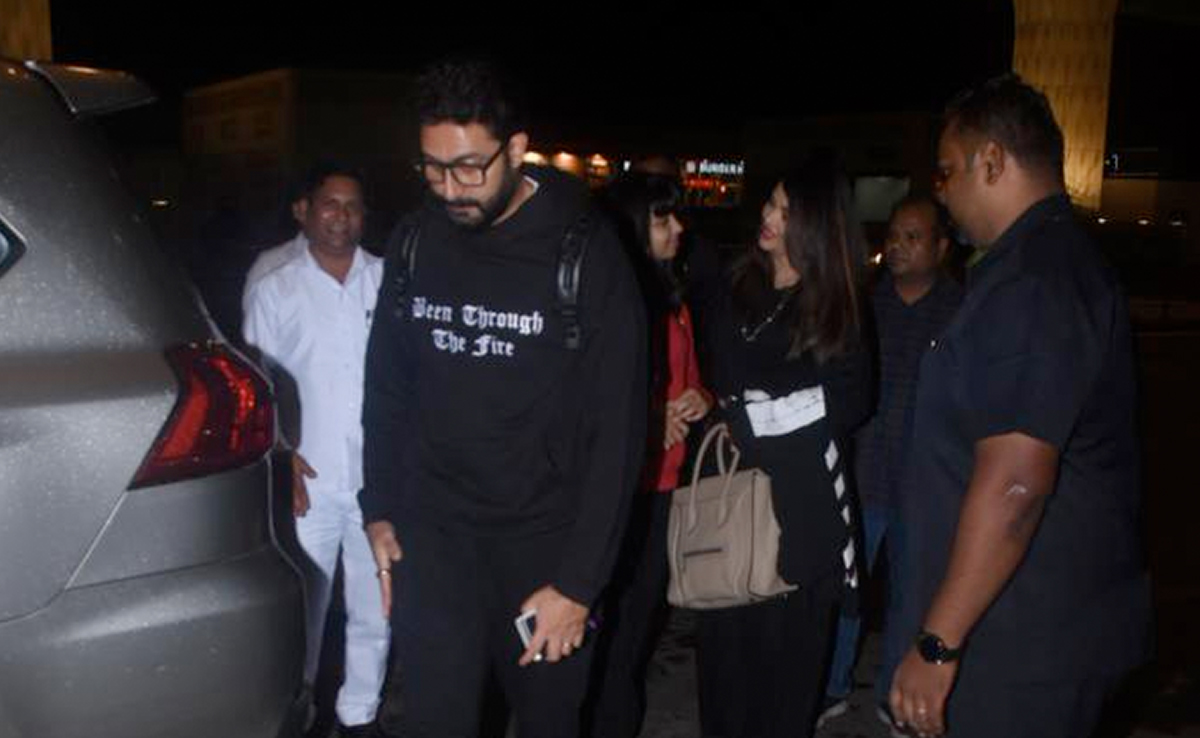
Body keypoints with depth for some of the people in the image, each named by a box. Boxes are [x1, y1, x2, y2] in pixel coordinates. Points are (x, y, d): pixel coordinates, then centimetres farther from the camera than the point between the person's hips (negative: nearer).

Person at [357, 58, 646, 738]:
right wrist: (380, 510, 8)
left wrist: (579, 581, -13)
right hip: (433, 537, 3)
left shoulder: (583, 252, -12)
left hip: (544, 543, -2)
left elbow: (616, 429, -12)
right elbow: (387, 389, 11)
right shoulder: (416, 241, 1)